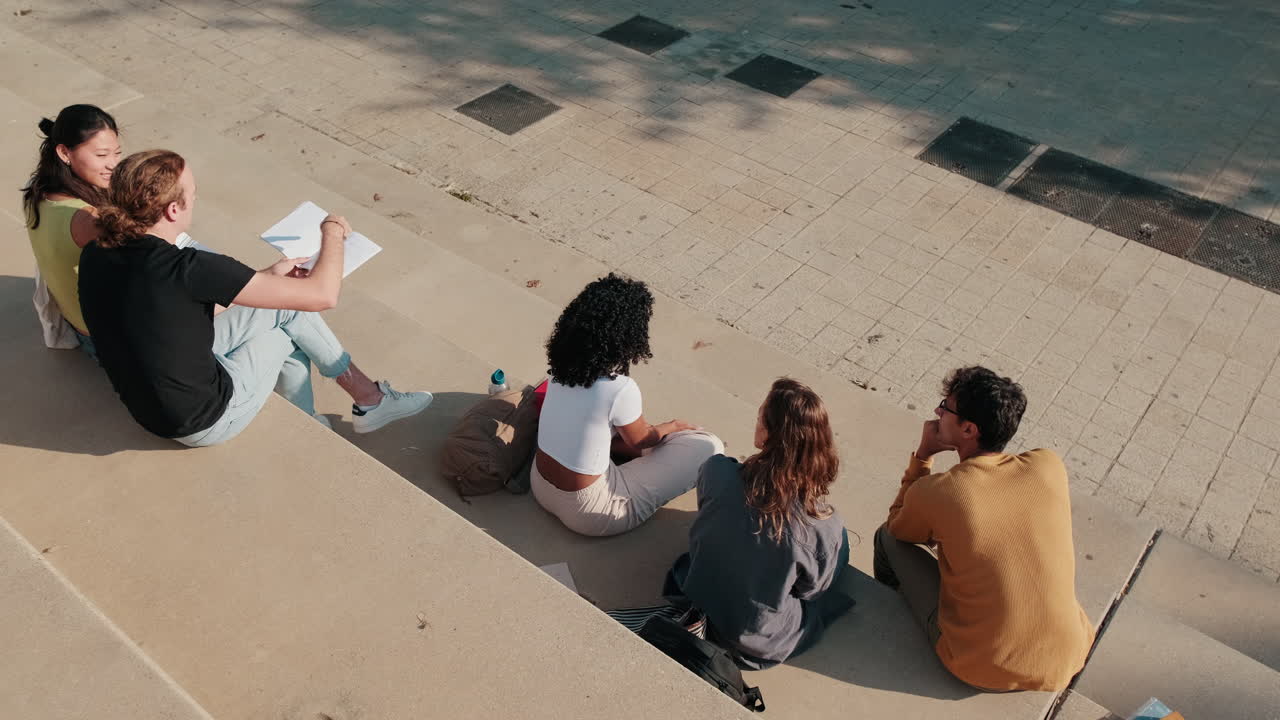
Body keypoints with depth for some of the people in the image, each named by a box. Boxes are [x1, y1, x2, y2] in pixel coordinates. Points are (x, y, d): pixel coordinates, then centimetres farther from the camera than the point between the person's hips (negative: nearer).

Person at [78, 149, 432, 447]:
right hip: (205, 423, -7)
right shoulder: (187, 270, -31)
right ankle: (369, 398, 28)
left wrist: (267, 276, 13)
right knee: (291, 312, 10)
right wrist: (332, 234, -7)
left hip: (145, 403, 7)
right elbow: (321, 295, -26)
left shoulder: (95, 255, -7)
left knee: (284, 307, 15)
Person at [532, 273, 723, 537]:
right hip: (586, 513, -7)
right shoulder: (621, 390, -28)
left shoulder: (564, 363, -8)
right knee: (709, 447, -4)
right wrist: (673, 426, 14)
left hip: (540, 486, 7)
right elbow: (641, 440, -6)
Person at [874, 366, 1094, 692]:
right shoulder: (1049, 466, -9)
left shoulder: (932, 493, -18)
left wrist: (923, 455, 2)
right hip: (1065, 663, 4)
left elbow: (897, 525, 6)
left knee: (888, 539, 11)